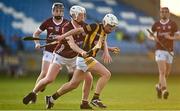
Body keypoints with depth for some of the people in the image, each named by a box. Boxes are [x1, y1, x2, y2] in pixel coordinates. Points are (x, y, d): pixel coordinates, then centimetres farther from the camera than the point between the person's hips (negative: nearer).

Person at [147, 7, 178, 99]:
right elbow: (149, 35, 15)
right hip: (159, 50, -2)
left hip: (169, 51, 2)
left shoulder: (173, 24, 0)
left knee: (167, 73, 12)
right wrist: (153, 38, -7)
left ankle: (159, 86, 38)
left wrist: (170, 37, -22)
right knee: (162, 71, -18)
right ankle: (164, 90, -27)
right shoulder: (156, 25, 4)